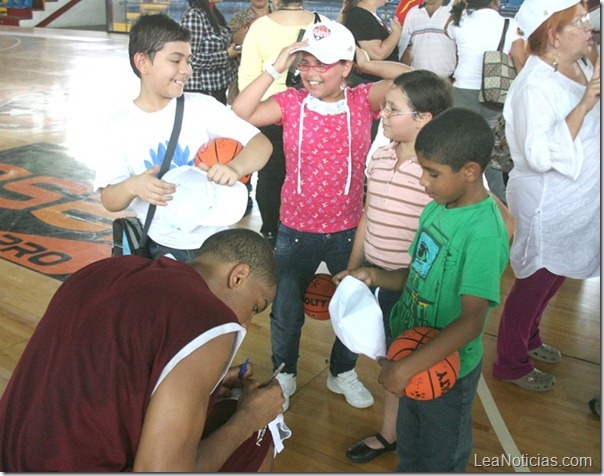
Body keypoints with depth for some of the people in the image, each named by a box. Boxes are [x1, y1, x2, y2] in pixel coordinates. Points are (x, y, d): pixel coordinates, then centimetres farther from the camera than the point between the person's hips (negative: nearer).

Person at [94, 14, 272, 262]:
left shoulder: (202, 106, -9)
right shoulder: (120, 125, -7)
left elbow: (261, 143, -13)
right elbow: (109, 201, -8)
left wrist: (235, 167, -34)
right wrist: (133, 186, -30)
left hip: (215, 241, 1)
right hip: (162, 249, 0)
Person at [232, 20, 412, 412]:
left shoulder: (363, 101, -7)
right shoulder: (290, 103, -8)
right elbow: (238, 116, -20)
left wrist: (365, 63, -11)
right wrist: (275, 69, -20)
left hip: (349, 232, 1)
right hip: (296, 232, -1)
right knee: (286, 312, 15)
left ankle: (342, 373, 46)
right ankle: (284, 375, 43)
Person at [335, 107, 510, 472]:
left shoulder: (484, 233, -28)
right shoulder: (436, 209, -2)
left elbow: (471, 321, -32)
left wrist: (407, 368, -33)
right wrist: (373, 276, -9)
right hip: (414, 355, 7)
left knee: (441, 460, 20)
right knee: (409, 448, 31)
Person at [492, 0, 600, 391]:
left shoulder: (581, 67, 2)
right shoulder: (536, 85, -24)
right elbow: (541, 155, -32)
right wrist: (585, 104, -31)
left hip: (579, 198, 9)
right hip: (548, 203, -9)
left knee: (554, 276, 23)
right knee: (536, 281, 6)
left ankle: (529, 337, 46)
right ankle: (511, 363, 26)